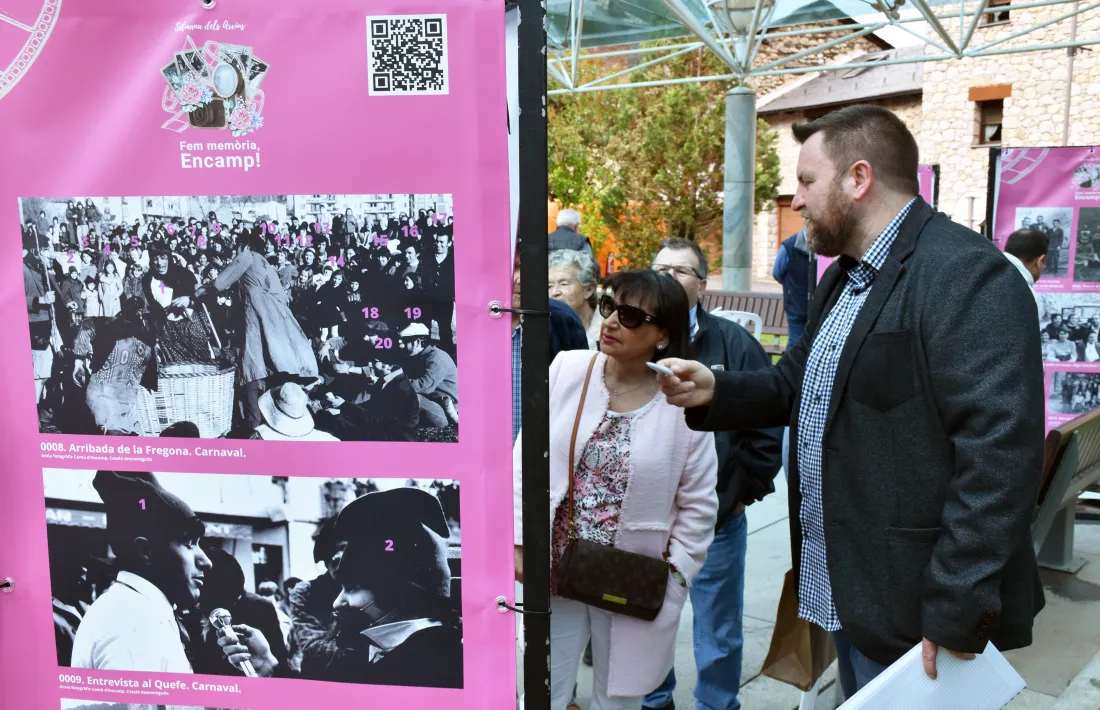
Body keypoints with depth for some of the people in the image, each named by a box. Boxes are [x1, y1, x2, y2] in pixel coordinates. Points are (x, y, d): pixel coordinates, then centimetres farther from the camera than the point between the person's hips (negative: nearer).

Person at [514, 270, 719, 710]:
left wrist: (672, 579, -5)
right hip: (556, 572, 2)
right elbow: (525, 459, 1)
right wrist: (521, 541, -2)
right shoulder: (567, 369, -6)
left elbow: (698, 505, -2)